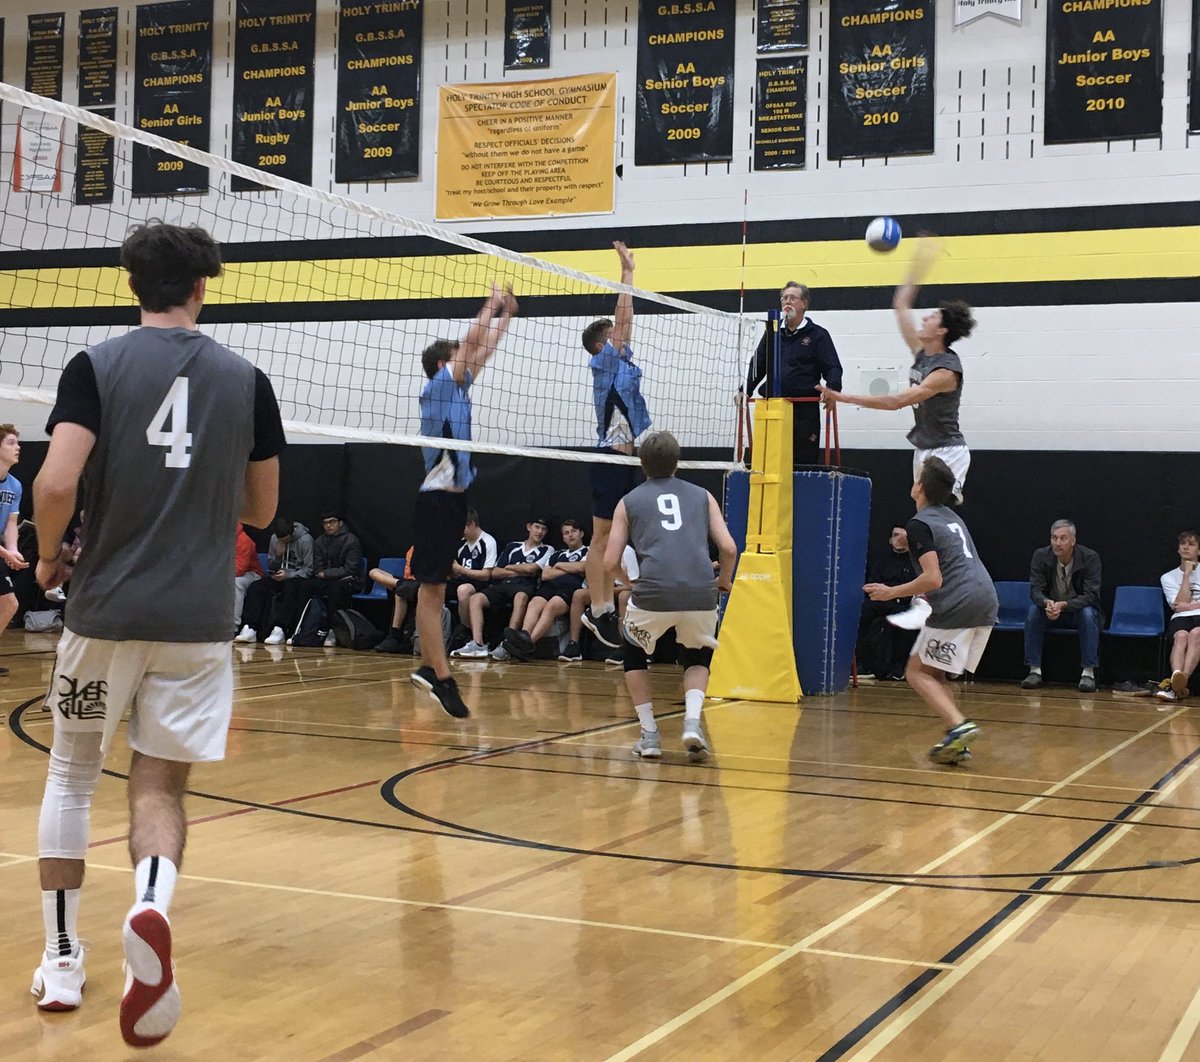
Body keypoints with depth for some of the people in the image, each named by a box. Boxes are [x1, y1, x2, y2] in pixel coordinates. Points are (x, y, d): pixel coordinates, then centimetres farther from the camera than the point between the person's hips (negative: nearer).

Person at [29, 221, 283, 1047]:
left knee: (73, 772, 19)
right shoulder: (246, 379, 4)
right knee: (161, 784, 6)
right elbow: (262, 511, 11)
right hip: (198, 619, 1)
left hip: (106, 610, -1)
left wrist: (49, 555, 3)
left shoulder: (96, 367, -3)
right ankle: (151, 907, -26)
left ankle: (63, 961, 22)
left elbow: (57, 483, -15)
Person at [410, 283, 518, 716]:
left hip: (452, 498, 9)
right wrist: (491, 304, 1)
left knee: (435, 587, 11)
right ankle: (442, 676, -11)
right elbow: (471, 342, -10)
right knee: (431, 588, -8)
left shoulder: (455, 389, 15)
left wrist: (505, 314, 26)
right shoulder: (437, 386, -7)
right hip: (437, 500, -9)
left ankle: (429, 666, 15)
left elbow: (484, 350, 24)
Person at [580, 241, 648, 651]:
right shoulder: (604, 361, -5)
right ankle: (597, 610, -5)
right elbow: (622, 317, -8)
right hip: (611, 456, -8)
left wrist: (628, 272, 22)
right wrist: (627, 272, -1)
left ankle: (606, 608, 11)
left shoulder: (623, 360, 17)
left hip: (628, 456, 8)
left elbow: (626, 319, 21)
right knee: (603, 536, -6)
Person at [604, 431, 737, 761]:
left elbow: (610, 564, 12)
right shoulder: (702, 496, 21)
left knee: (634, 654, 28)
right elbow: (728, 548, 10)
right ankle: (692, 722, 3)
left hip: (653, 594, -1)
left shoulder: (629, 502, 18)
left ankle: (649, 734, 20)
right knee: (697, 659, 28)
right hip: (700, 594, 1)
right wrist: (724, 580, 29)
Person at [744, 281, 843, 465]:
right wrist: (745, 391, 1)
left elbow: (832, 368, -2)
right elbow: (757, 366, 17)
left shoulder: (818, 335, 5)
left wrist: (832, 389, -23)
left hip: (805, 409, -4)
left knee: (805, 462, -3)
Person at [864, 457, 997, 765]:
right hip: (986, 604, 8)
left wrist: (891, 592, -5)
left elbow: (933, 579, -16)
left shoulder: (920, 525, -6)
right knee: (933, 673, 17)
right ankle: (957, 740, 4)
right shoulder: (952, 517, 21)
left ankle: (959, 726, -16)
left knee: (917, 672, 3)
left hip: (956, 606, -8)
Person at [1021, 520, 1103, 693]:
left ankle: (1088, 673, -30)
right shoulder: (1041, 556, -9)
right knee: (1033, 611, -27)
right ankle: (1035, 671, -25)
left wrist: (1064, 605, -40)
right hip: (1051, 611, 2)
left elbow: (1090, 595, -23)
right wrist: (1047, 603, -39)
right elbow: (1035, 590, -14)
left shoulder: (1090, 557, -17)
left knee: (1088, 613, -34)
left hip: (1079, 610, -2)